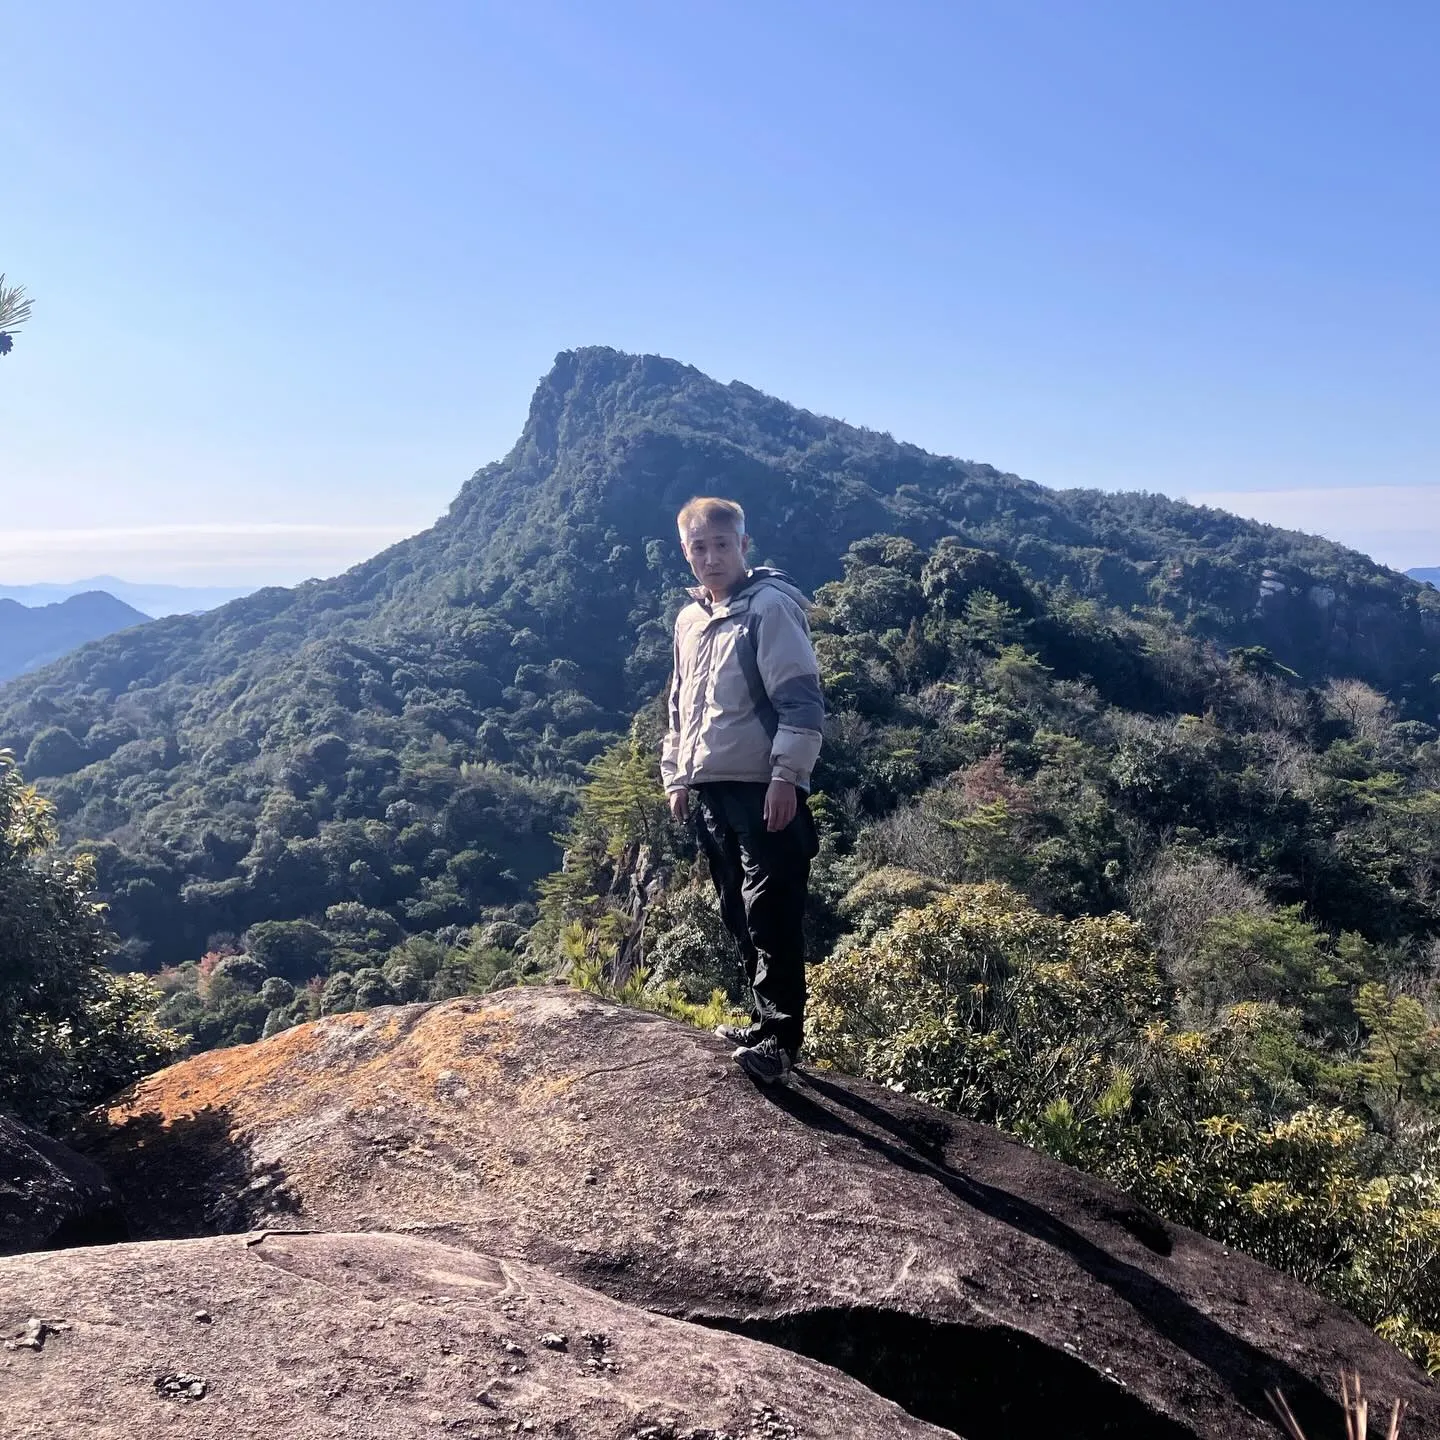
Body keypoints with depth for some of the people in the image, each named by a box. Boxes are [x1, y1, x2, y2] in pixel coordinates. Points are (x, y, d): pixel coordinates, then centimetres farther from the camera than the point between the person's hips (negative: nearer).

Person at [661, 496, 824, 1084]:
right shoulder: (689, 620, 16)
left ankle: (780, 1039, 2)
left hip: (764, 789, -8)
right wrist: (676, 776, 19)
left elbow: (801, 701, -14)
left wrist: (786, 776, -19)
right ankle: (765, 1021, 26)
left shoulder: (770, 606, -8)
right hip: (710, 791, 8)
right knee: (739, 916, 14)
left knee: (772, 918, -6)